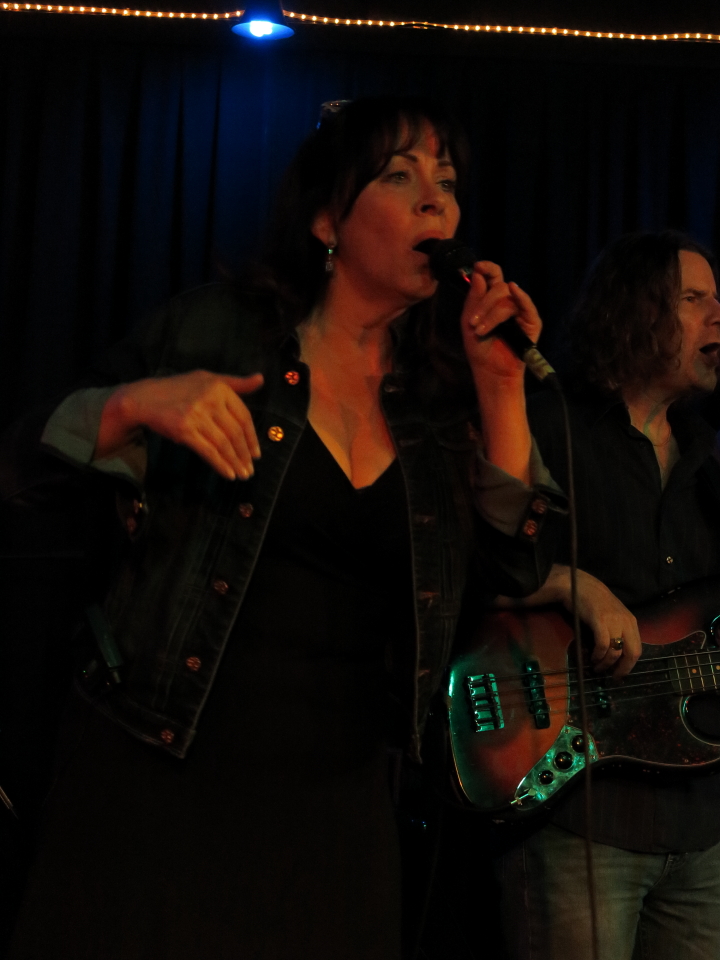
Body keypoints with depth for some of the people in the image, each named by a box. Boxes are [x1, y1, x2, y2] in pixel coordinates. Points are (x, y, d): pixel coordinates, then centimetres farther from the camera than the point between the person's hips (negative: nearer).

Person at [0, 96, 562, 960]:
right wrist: (136, 405, -22)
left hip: (336, 791, 3)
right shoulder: (214, 331, -4)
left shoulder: (440, 394, 5)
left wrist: (502, 386, -7)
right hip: (158, 771, -3)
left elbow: (518, 569, 1)